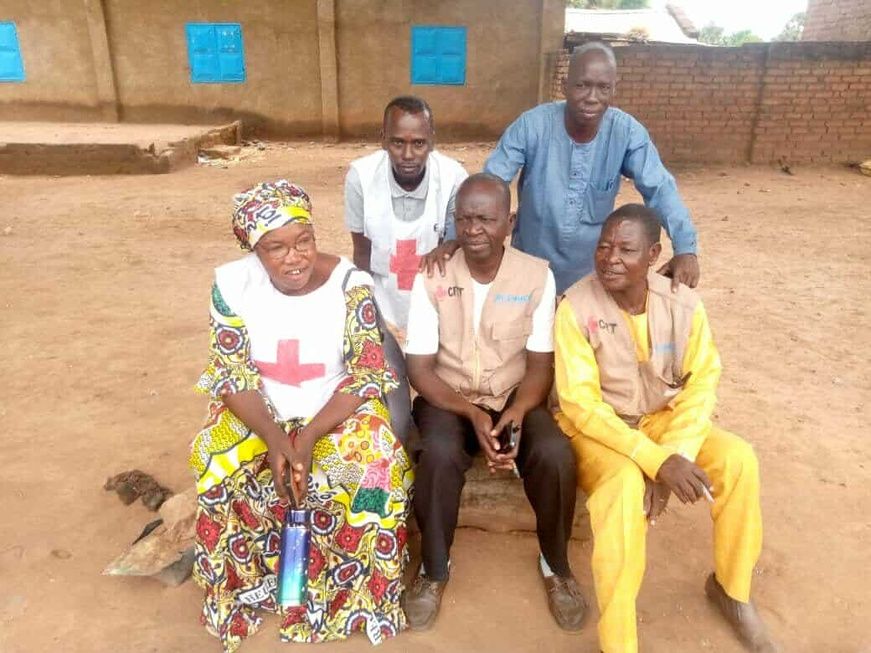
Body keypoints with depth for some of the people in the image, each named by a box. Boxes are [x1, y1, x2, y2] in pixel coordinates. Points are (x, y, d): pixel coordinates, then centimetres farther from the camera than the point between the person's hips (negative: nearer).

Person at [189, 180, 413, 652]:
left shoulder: (351, 284, -17)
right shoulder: (232, 284, -11)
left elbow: (367, 376, -16)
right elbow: (233, 375, -9)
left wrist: (308, 438, -28)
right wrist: (274, 438, -25)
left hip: (337, 411, -1)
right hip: (261, 413, 2)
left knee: (374, 466, -28)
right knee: (218, 468, -25)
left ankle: (354, 598, 1)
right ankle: (241, 592, 5)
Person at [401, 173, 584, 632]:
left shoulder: (537, 276, -7)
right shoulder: (432, 278, -9)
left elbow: (540, 364, -5)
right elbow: (419, 367, -9)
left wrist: (515, 414, -24)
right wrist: (472, 414, -23)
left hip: (513, 397, 1)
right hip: (447, 398, -1)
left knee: (556, 455, -27)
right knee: (440, 454, -33)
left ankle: (555, 565, 3)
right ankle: (434, 570, -4)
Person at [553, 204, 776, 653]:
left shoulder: (683, 303, -10)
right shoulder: (576, 306, -21)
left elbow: (702, 383, -10)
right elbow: (581, 404, -24)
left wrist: (672, 455, -26)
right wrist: (658, 461, -32)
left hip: (662, 418, 4)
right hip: (596, 427, -4)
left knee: (738, 459, -19)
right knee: (625, 483, -34)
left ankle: (730, 588, 9)